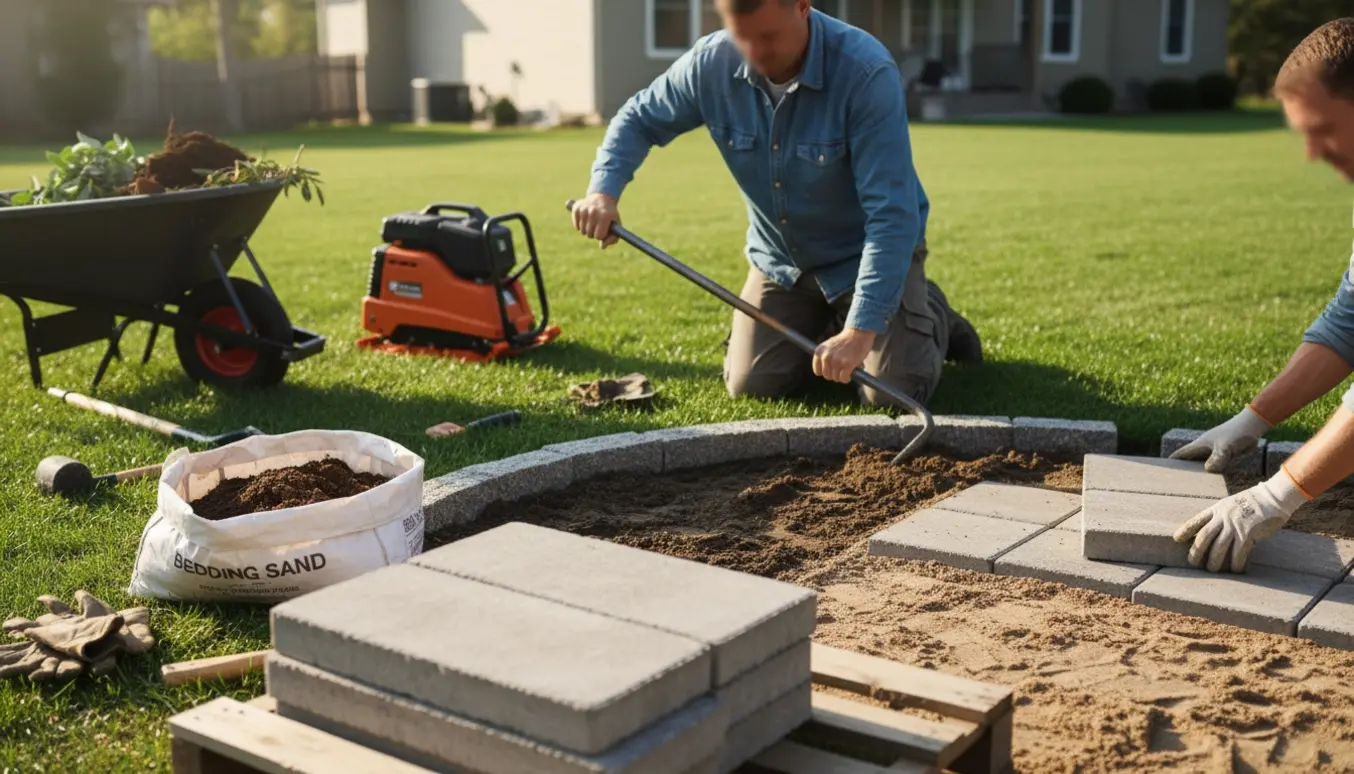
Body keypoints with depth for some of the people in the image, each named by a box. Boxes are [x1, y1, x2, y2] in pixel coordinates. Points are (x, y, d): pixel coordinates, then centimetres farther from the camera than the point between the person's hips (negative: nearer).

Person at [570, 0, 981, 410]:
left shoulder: (867, 72, -32)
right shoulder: (711, 63, -18)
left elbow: (890, 213, -34)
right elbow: (638, 119, 1)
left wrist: (861, 330, -40)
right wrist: (603, 190, -19)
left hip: (871, 251, -4)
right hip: (780, 258, 4)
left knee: (894, 392, -15)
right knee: (751, 385, -1)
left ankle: (930, 315, 19)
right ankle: (825, 321, 29)